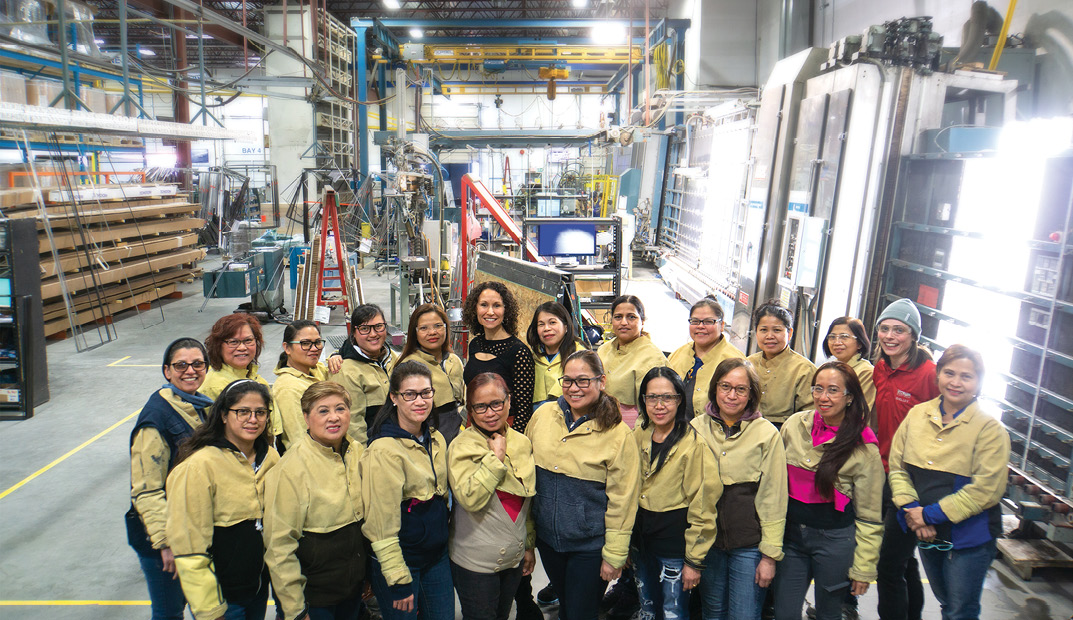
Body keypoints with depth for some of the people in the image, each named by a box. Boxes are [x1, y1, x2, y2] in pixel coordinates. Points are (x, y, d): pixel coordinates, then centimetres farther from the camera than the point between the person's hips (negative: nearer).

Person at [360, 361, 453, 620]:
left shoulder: (436, 440, 4)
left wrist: (442, 538, 16)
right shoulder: (384, 449, -19)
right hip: (399, 560, -6)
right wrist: (399, 580, -16)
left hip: (437, 557, 7)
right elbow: (382, 521, -18)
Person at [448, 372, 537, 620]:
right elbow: (470, 499, -30)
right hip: (474, 562, -5)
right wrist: (496, 457, -25)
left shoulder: (522, 443, 1)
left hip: (515, 558, 5)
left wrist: (530, 545, 15)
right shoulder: (462, 447, -15)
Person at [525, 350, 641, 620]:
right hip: (547, 537, 4)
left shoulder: (618, 434, -16)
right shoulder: (543, 415, -6)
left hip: (590, 546, -4)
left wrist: (614, 555, -9)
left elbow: (622, 500, -12)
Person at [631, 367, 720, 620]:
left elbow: (702, 507, -13)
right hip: (641, 536, 6)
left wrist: (695, 561, -11)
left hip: (675, 542, -5)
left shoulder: (694, 443, -16)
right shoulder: (639, 436, 2)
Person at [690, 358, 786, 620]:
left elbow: (773, 499, -4)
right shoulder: (697, 428, 2)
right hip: (706, 540, 3)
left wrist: (770, 555, -6)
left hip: (749, 544, -2)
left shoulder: (767, 434, -5)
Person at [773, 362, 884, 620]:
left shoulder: (864, 447, -9)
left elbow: (869, 516, -4)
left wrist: (863, 567, -4)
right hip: (791, 533, 3)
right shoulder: (794, 425, -1)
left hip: (835, 539, -3)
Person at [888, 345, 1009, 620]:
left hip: (969, 537, -4)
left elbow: (986, 489, -18)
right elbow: (897, 465, 2)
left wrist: (931, 514, -17)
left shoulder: (990, 428, -13)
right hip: (926, 534, 4)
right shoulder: (917, 415, 0)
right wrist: (910, 508, -11)